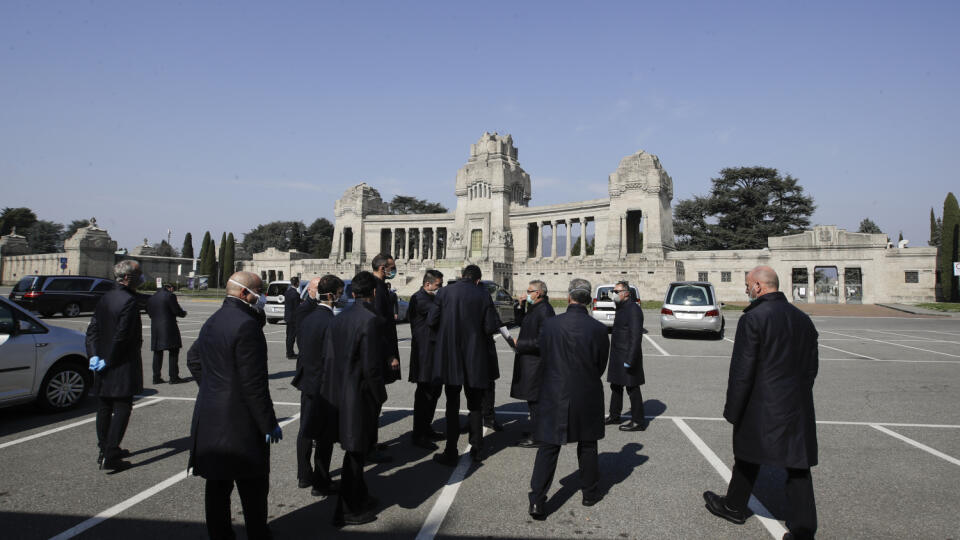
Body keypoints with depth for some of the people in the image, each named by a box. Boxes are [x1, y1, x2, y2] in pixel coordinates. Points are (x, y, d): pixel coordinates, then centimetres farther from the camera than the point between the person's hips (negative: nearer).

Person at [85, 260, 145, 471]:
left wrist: (94, 355, 1)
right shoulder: (129, 301, -19)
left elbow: (92, 329, 7)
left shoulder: (105, 298, 8)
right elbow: (122, 336, -21)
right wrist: (108, 361, -11)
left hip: (104, 367, 9)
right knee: (122, 410, -1)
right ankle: (110, 457, 0)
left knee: (104, 409, 17)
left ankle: (105, 451, 29)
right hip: (123, 367, -8)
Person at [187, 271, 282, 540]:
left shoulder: (212, 321, 10)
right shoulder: (246, 325, -20)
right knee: (253, 489, 2)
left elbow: (193, 358, 25)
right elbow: (254, 383, -22)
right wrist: (269, 424, -16)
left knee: (218, 485, 17)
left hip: (210, 420, 9)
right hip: (240, 423, -9)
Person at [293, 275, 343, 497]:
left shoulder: (307, 315, 3)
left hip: (306, 380, 9)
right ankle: (321, 483, 14)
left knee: (306, 429, 19)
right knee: (324, 435, 4)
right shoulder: (330, 322, -23)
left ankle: (304, 476, 33)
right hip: (324, 385, -9)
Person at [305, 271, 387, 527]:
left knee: (355, 450, 23)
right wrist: (380, 397, -7)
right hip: (359, 397, -8)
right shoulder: (371, 321, -19)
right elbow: (371, 367, -20)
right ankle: (347, 511, 19)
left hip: (336, 394, 8)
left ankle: (359, 497, 40)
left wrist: (329, 392, 16)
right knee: (355, 452, 6)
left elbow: (327, 359, 8)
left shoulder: (337, 319, 5)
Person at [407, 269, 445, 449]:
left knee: (434, 391, 16)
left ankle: (426, 428, 29)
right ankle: (418, 435, 5)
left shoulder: (431, 299, 18)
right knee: (424, 393, -4)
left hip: (435, 352, 10)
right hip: (425, 354, -10)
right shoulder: (419, 299, -15)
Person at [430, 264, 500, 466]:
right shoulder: (483, 296, -7)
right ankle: (477, 450, 22)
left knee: (452, 405, 9)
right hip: (475, 359, 1)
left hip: (450, 358, 0)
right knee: (475, 405, 16)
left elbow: (431, 321, -6)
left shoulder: (444, 292, -6)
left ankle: (451, 453, 11)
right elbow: (490, 328, -9)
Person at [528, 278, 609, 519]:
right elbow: (601, 366, 0)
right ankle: (590, 493, 33)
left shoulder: (549, 324, -11)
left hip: (554, 395, 0)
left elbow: (544, 356, 1)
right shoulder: (598, 329, -11)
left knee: (548, 448, 6)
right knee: (587, 446, 18)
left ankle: (537, 501, 4)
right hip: (588, 397, 1)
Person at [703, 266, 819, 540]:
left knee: (748, 460, 13)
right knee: (798, 466, 9)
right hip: (799, 406, 5)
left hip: (762, 407, -5)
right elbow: (811, 367, 12)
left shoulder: (753, 319, -15)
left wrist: (732, 411, -8)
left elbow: (742, 372, -16)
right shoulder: (803, 319, 6)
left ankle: (734, 507, 32)